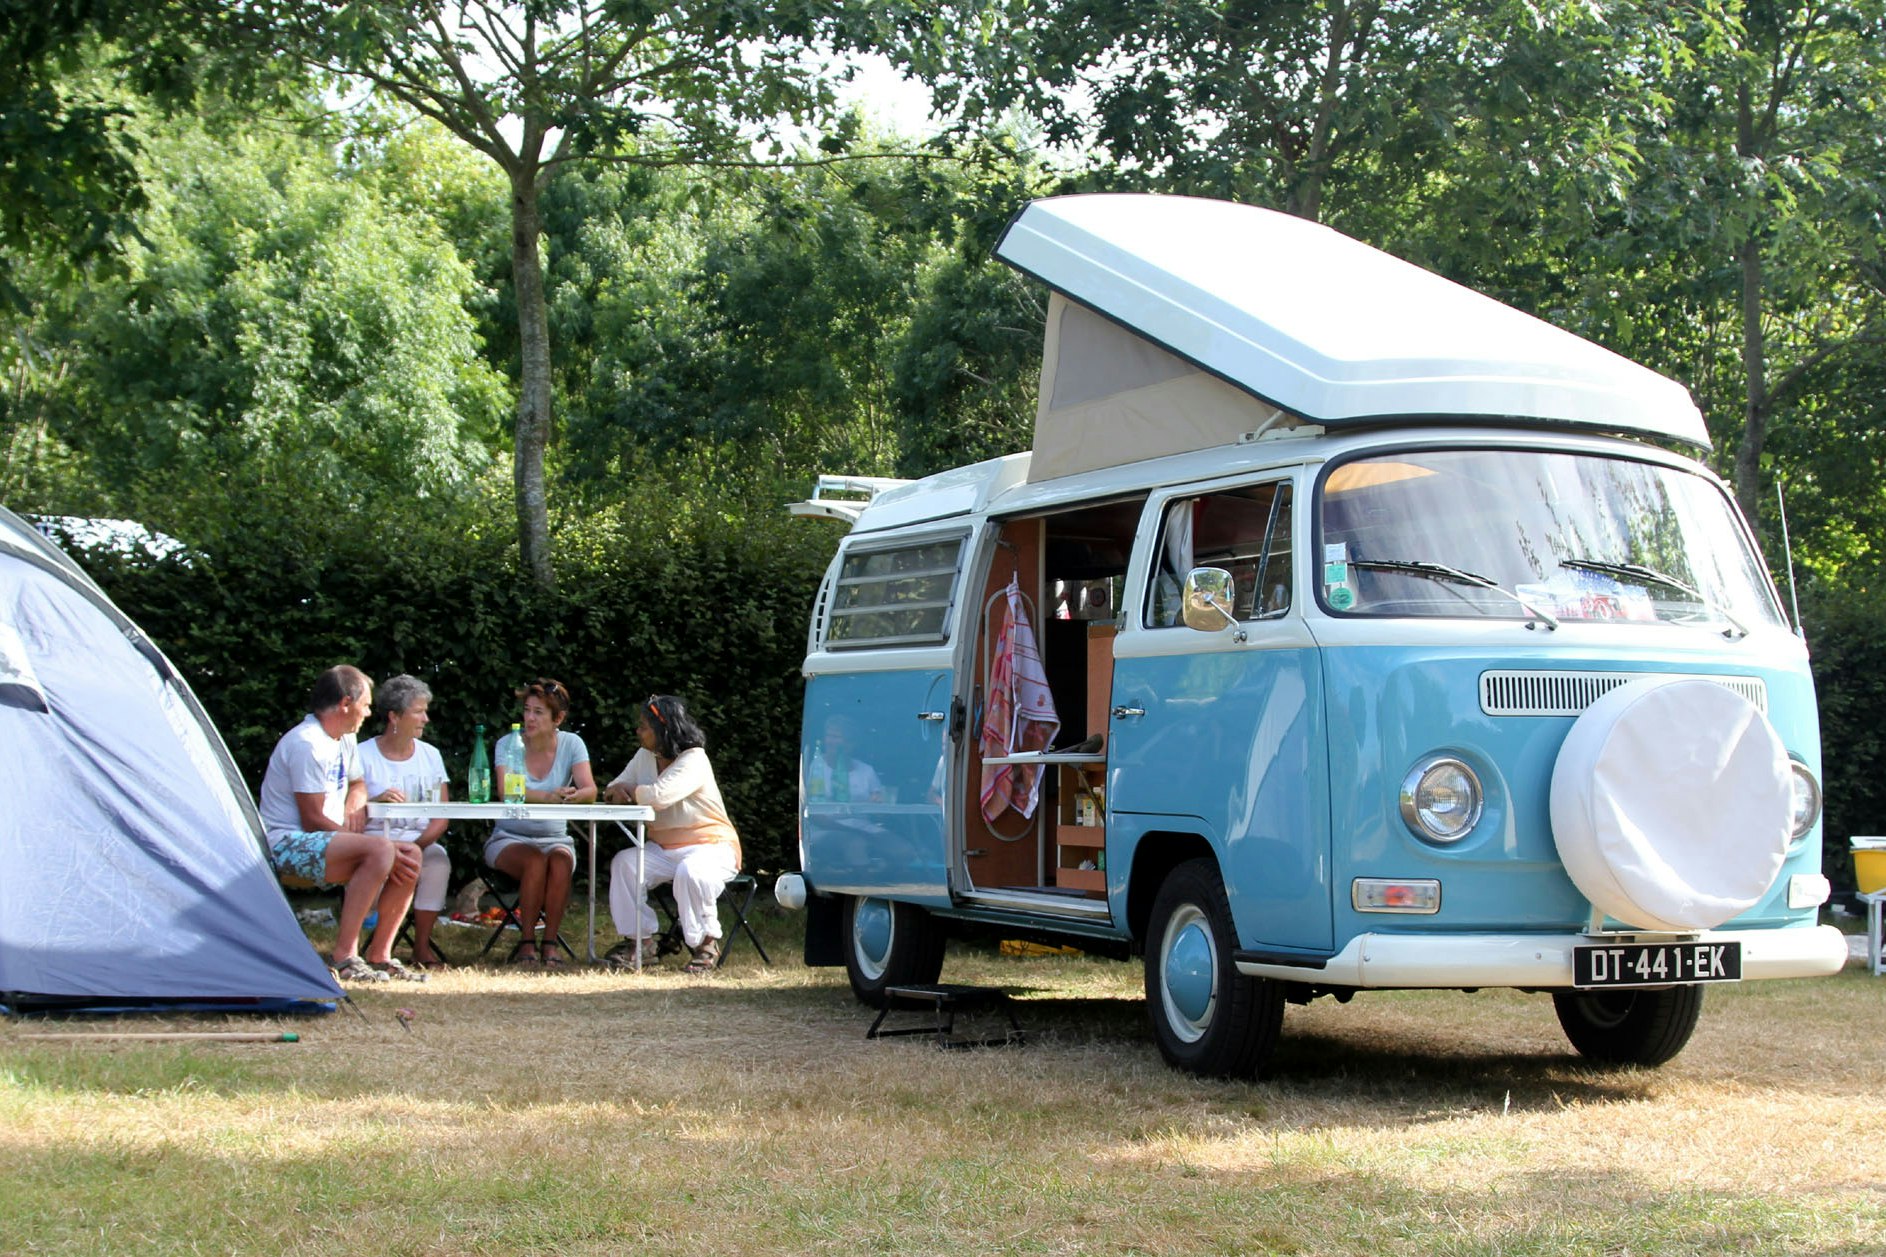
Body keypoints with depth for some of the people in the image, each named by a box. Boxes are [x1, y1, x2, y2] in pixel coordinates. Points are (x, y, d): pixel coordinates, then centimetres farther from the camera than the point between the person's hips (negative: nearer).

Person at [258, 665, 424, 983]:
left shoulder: (344, 740, 13)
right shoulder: (306, 744, -17)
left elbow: (357, 784, 30)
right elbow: (313, 821, -19)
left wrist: (355, 805, 5)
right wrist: (373, 844, -18)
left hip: (324, 841, 10)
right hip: (287, 845, -10)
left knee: (410, 855, -4)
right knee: (380, 849, -32)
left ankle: (379, 954, -1)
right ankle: (344, 958, -31)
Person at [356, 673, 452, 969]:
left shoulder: (430, 755, 13)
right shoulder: (364, 755, 1)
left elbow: (442, 815, 5)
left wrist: (419, 844, -13)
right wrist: (377, 800, -28)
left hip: (421, 838, 3)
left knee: (438, 859, -30)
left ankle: (422, 944, -20)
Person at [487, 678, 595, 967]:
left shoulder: (571, 744, 0)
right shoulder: (507, 744, -4)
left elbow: (590, 790, -15)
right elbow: (506, 791, -22)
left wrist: (576, 795, -40)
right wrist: (548, 796, -39)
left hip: (555, 839, 1)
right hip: (510, 838, -1)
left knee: (561, 860, -32)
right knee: (535, 860, -33)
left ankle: (550, 942, -23)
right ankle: (527, 941, -21)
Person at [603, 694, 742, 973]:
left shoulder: (694, 760, -17)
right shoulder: (645, 757, 9)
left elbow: (660, 796, -31)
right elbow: (614, 789, 11)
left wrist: (629, 791, -11)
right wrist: (616, 791, -15)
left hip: (711, 847, -7)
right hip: (663, 850, 7)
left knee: (690, 872, -38)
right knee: (624, 863, -18)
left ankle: (706, 943, -18)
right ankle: (639, 940, -13)